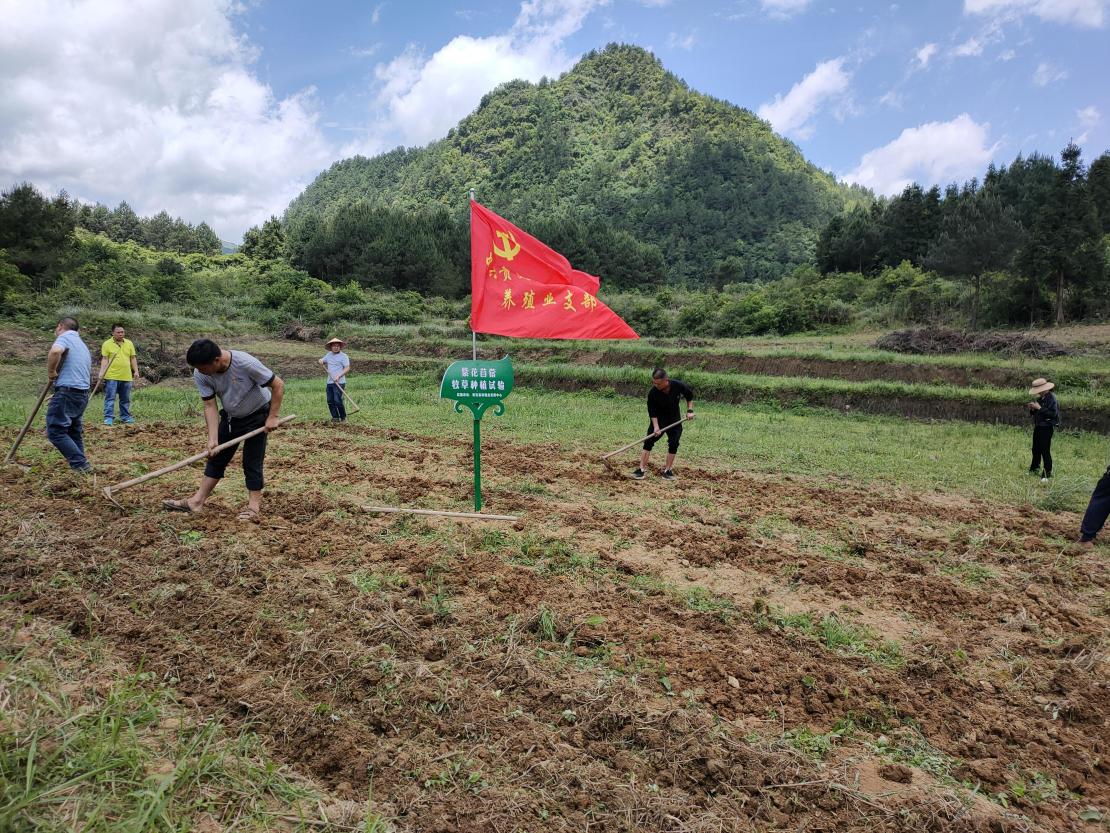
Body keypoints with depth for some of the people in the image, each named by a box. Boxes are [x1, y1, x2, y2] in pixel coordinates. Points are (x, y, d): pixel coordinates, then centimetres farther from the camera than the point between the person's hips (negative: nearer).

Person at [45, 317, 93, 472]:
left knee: (56, 431, -7)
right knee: (74, 432, 15)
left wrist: (51, 371, -13)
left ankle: (81, 465, -13)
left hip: (67, 392, -9)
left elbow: (55, 351, -29)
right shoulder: (82, 345, 25)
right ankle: (80, 465, 15)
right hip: (83, 394, 9)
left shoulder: (65, 337, -4)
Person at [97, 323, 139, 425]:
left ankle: (125, 417, 20)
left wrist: (136, 371, 6)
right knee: (110, 398, -4)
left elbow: (133, 358, 13)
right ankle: (108, 418, -2)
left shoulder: (129, 343, 11)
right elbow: (105, 359, -4)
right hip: (111, 377, -4)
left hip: (126, 377, 4)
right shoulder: (107, 344, 0)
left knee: (125, 399, 11)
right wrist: (101, 372, -13)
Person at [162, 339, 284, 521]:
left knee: (252, 462, -6)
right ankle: (197, 501, 14)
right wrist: (213, 439, -26)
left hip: (257, 415, -5)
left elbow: (278, 384, -24)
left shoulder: (246, 363, -34)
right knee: (216, 457, 7)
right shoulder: (200, 375, -19)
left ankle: (254, 507, 2)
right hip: (230, 416, 5)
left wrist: (273, 417, -24)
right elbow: (210, 406, -16)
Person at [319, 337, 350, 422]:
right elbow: (322, 361, 27)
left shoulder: (343, 356, -5)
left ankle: (343, 417, 1)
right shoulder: (329, 354, 15)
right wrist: (321, 361, 1)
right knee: (330, 401, 5)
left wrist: (338, 376, -19)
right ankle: (335, 417, 13)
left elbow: (347, 368, -10)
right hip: (329, 382, 7)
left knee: (337, 400, -13)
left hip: (339, 382, -7)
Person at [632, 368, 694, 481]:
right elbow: (652, 412, -17)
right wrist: (656, 426, -27)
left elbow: (689, 396, -1)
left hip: (674, 420, 1)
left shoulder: (678, 386, -22)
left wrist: (689, 410, -9)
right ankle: (642, 469, -8)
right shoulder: (652, 393, -25)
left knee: (673, 444, -4)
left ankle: (668, 469, 9)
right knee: (648, 442, -10)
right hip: (658, 420, -1)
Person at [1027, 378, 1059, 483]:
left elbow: (1053, 413, -24)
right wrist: (1032, 409, -1)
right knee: (1036, 449, 15)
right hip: (1038, 426, 8)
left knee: (1045, 450, -7)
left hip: (1047, 427, -8)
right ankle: (1034, 469, 27)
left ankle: (1047, 473, -1)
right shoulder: (1040, 398, 11)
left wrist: (1039, 408, -22)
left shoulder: (1051, 398, -14)